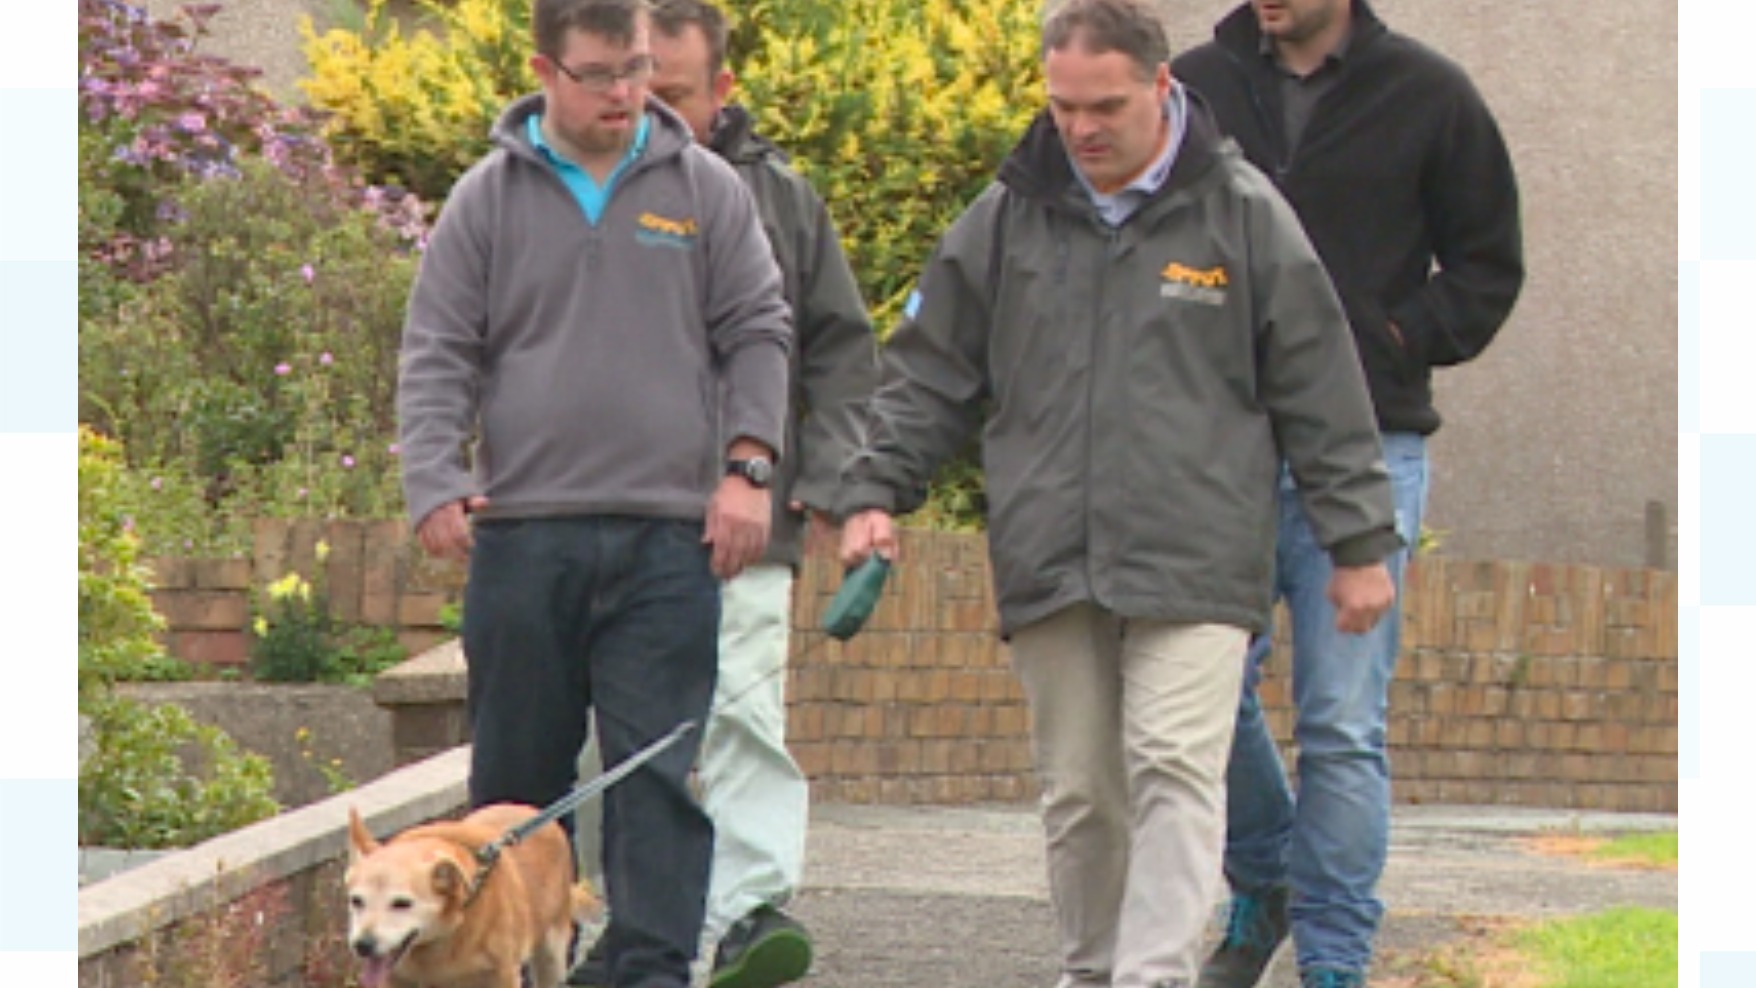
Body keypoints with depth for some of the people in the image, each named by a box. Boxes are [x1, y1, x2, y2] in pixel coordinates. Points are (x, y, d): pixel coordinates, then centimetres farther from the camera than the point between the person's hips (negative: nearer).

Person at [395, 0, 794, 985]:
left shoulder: (705, 191, 9)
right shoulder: (490, 198, 7)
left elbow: (758, 337, 9)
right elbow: (437, 356, 5)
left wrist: (747, 465, -3)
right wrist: (433, 483, -9)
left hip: (667, 535, 0)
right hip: (522, 533, 1)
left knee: (659, 767, -7)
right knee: (517, 773, 7)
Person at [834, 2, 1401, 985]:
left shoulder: (1243, 214, 2)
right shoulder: (1008, 218, 9)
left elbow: (1321, 388, 5)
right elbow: (931, 373, 15)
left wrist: (1359, 541, 5)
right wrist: (876, 492, 4)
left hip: (1194, 567, -3)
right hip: (1049, 564, 3)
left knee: (1175, 770, -13)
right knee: (1079, 789, 8)